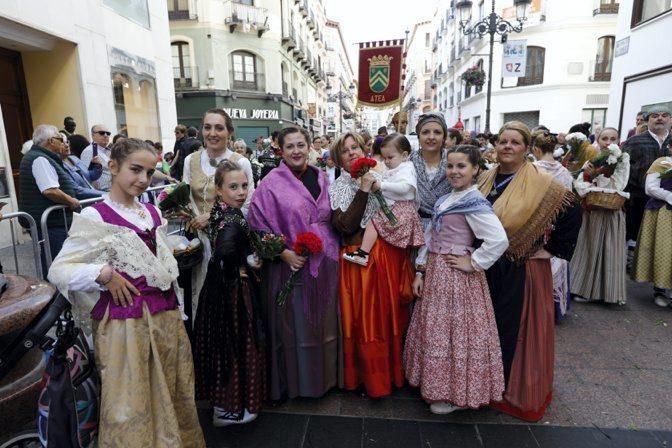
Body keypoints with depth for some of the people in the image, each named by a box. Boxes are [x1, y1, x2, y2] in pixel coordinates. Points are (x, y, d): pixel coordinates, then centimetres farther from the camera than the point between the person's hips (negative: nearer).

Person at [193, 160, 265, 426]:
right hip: (233, 289, -9)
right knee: (234, 343, 7)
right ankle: (226, 410, 26)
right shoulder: (234, 219, -25)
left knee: (221, 342, 21)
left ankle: (219, 398, 41)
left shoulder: (219, 211, 2)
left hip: (219, 286, 9)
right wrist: (245, 262, -23)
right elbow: (226, 249, -41)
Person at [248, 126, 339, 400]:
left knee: (322, 323, 15)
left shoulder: (321, 179, 7)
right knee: (292, 323, 7)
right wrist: (283, 253, -18)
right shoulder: (272, 183, -7)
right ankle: (292, 381, 27)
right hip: (290, 265, -4)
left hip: (324, 264, 5)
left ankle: (322, 376, 34)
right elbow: (258, 226, -10)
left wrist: (330, 251, 5)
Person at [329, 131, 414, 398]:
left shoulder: (381, 179, 8)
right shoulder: (336, 189, 1)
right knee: (364, 321, 4)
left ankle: (392, 372, 33)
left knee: (391, 317, 12)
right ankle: (369, 378, 26)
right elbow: (346, 226, -15)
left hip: (390, 258, 3)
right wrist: (363, 191, -15)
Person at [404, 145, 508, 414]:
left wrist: (473, 263, -17)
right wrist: (420, 272, 7)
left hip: (457, 276, -8)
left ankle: (458, 394, 24)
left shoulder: (475, 203, -14)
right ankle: (439, 386, 35)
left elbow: (499, 240, -26)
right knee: (434, 331, 16)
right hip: (435, 273, 8)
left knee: (456, 331, 4)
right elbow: (429, 239, 12)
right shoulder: (444, 201, 11)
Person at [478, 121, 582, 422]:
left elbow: (572, 214, -10)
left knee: (516, 329, 7)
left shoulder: (541, 185, -12)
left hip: (522, 271, -5)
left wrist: (551, 250, -9)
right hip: (487, 268, 5)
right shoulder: (485, 181, 4)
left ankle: (519, 390, 28)